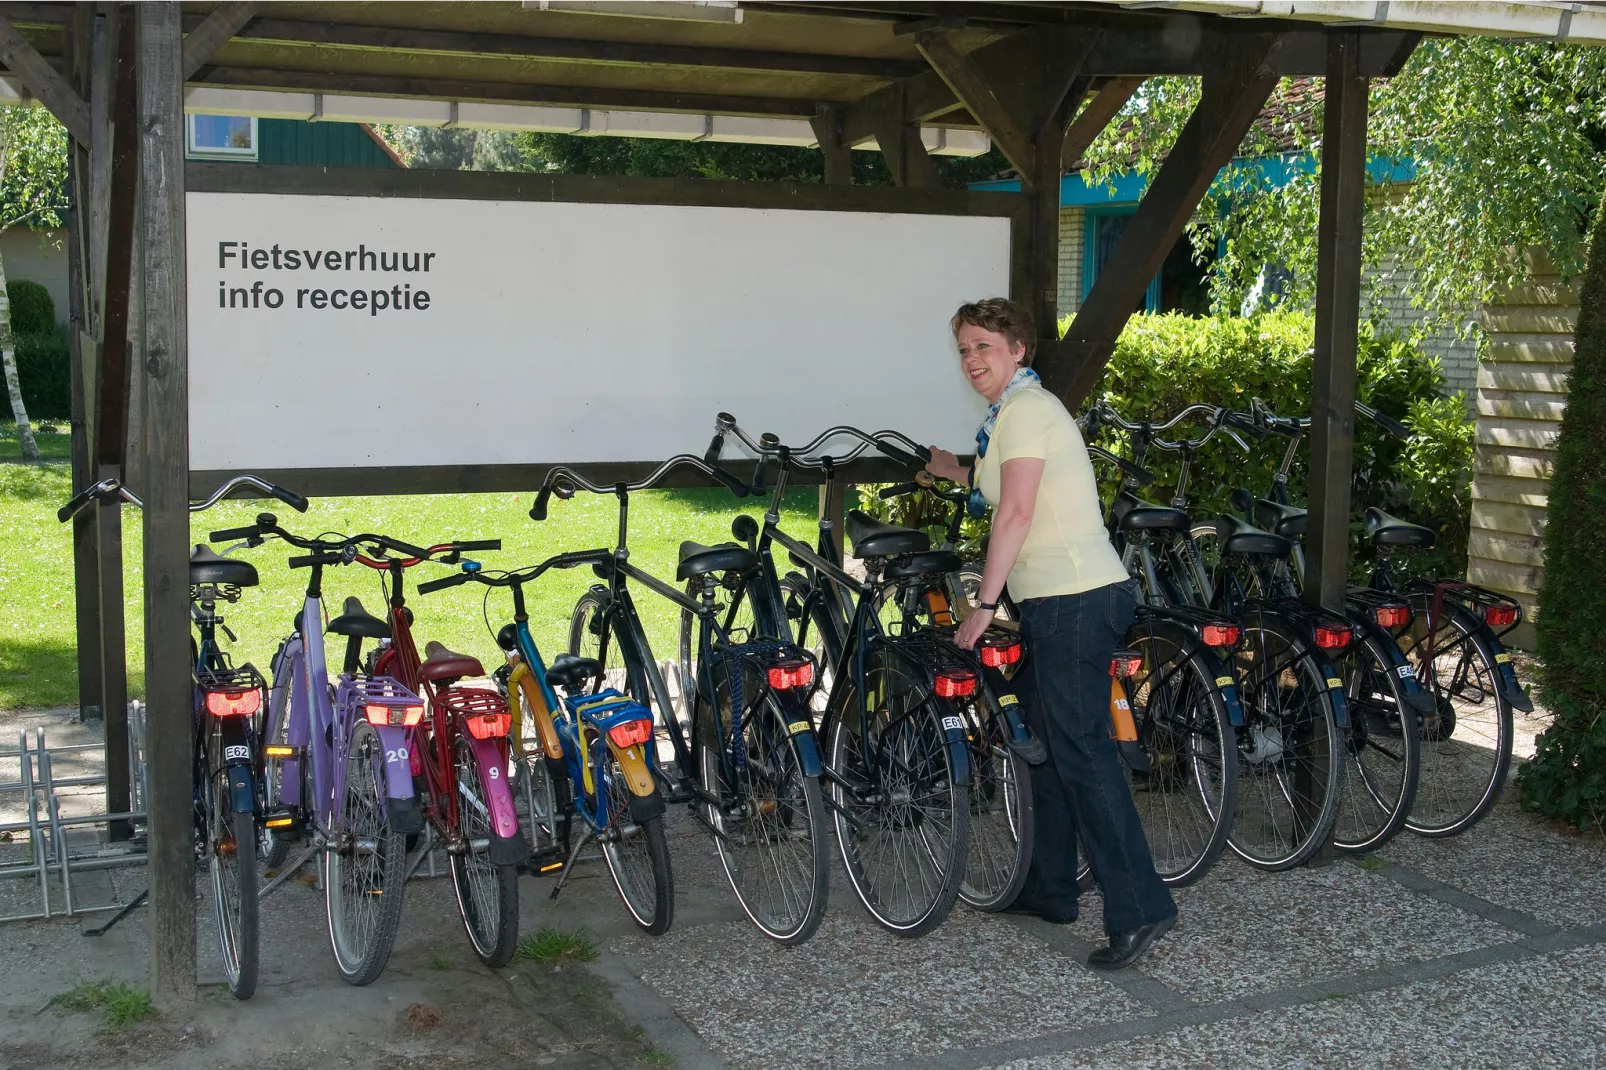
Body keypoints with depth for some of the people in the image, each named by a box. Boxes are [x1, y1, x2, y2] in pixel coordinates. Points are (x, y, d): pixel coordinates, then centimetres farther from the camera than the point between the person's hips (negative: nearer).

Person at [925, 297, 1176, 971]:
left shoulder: (1025, 408, -10)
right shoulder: (1015, 410, 20)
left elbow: (1016, 511, -18)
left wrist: (983, 605, -17)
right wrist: (954, 471, 36)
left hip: (1074, 600, -11)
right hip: (1057, 602, 11)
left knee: (1080, 751, -12)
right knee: (1047, 743, 16)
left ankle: (1139, 908, -12)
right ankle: (1051, 889, 26)